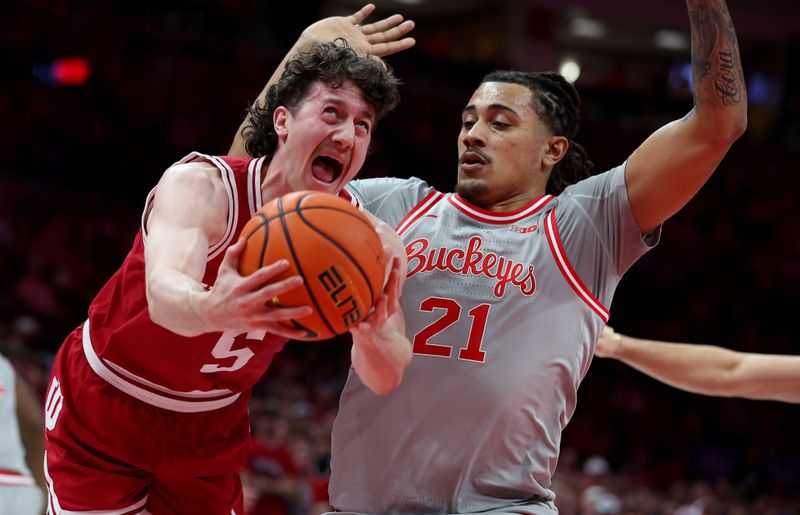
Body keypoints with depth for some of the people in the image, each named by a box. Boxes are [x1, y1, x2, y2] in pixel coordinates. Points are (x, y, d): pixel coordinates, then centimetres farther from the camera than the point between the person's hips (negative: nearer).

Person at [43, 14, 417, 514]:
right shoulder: (202, 185, -27)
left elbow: (386, 380, -20)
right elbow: (164, 295, -47)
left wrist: (374, 336, -45)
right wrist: (211, 310, -71)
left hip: (211, 431, 4)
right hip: (99, 415, -4)